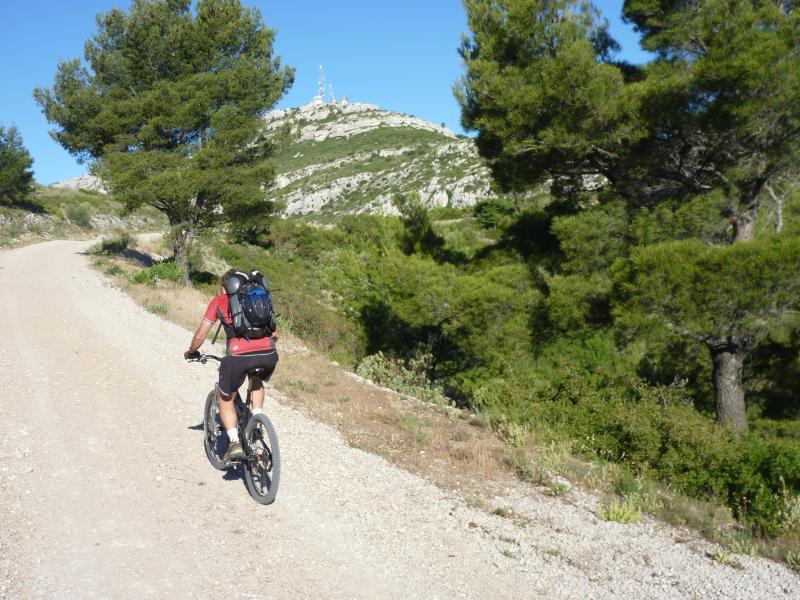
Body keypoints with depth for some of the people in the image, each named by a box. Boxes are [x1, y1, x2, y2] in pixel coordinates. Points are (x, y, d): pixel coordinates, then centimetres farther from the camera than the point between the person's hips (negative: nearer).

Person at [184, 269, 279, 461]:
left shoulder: (219, 301, 20)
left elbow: (200, 336, 19)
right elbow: (275, 333, 30)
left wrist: (191, 352, 39)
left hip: (239, 355, -3)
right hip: (268, 355, 3)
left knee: (225, 398, 23)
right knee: (257, 380, 38)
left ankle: (235, 442, 8)